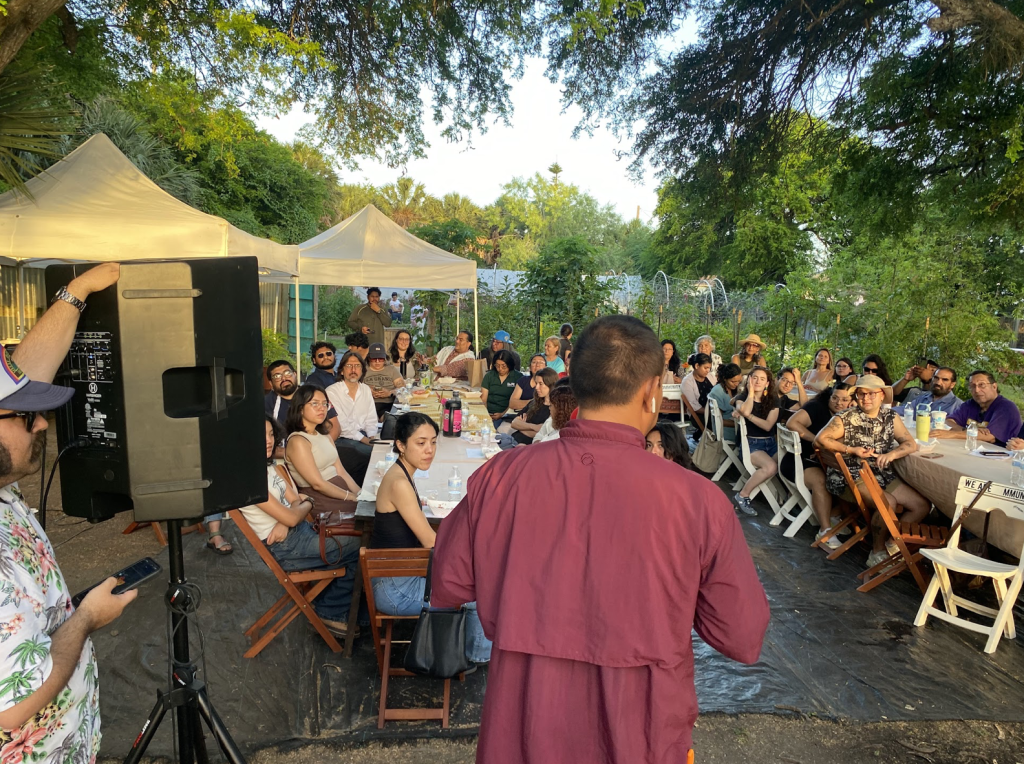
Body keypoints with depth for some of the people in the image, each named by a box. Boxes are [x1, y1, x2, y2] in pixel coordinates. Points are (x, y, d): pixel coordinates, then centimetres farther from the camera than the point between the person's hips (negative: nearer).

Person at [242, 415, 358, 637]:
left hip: (300, 530, 8)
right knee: (360, 550, -7)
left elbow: (295, 501, 6)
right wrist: (308, 504, -1)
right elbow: (291, 518, -22)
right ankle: (330, 612, 13)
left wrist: (284, 522, -15)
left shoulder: (270, 466, 7)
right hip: (285, 547, -8)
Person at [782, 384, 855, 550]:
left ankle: (835, 518, -8)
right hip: (798, 460, -6)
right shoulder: (817, 407, -8)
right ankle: (825, 531, -30)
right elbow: (792, 423, -23)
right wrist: (815, 440, -22)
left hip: (822, 463, 7)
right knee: (820, 480, -34)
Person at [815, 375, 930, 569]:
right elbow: (819, 440, -14)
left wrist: (891, 454, -15)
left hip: (882, 475, 7)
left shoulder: (890, 417, 9)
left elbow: (911, 444, 5)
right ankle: (878, 552, -5)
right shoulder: (845, 419, -8)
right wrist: (851, 449, -20)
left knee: (923, 505, -4)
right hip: (849, 477, -7)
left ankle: (892, 543, 11)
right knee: (888, 502, -29)